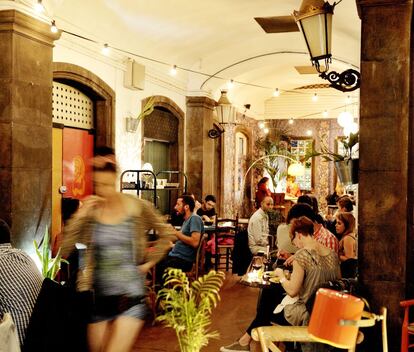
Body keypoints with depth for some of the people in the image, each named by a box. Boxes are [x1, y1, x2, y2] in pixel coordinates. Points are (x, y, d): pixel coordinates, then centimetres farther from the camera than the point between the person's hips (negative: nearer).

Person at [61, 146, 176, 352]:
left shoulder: (139, 207, -5)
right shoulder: (88, 212, -2)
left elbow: (167, 234, 8)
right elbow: (63, 250, -9)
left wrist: (149, 262, 0)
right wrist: (79, 216, -17)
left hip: (130, 295, -2)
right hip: (97, 297, 3)